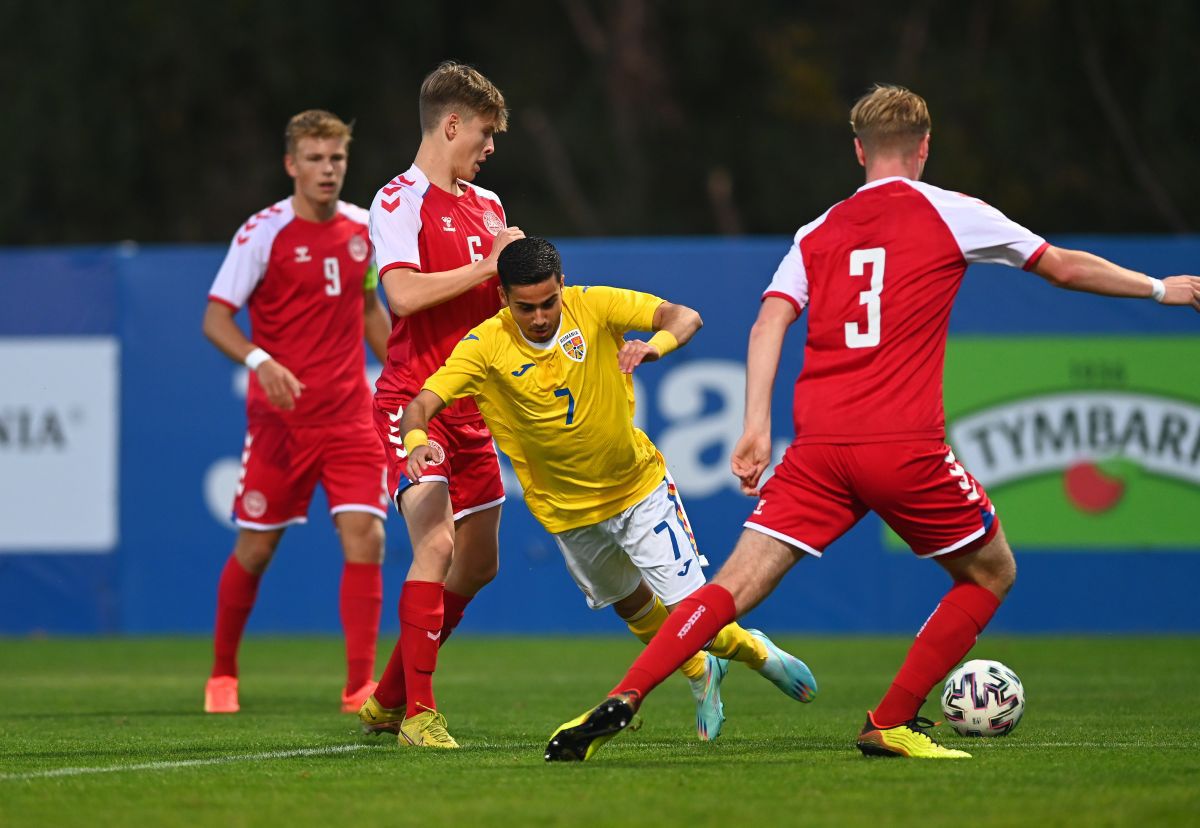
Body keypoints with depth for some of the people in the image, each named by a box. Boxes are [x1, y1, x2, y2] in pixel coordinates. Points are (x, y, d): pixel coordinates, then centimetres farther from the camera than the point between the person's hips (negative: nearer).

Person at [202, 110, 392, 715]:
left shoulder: (362, 227, 7)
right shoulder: (263, 233, -9)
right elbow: (216, 318, -12)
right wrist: (260, 361, -29)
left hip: (350, 416, 3)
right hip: (280, 419, -3)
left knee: (365, 538, -11)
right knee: (255, 548, 5)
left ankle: (359, 685, -8)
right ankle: (223, 675, 27)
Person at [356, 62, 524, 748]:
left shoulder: (487, 206, 16)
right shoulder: (400, 200, -8)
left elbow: (504, 299, 25)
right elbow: (404, 293, -22)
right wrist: (484, 267, -16)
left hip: (469, 406, 8)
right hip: (412, 401, -8)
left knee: (478, 563, 11)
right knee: (436, 544, -22)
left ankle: (389, 696, 25)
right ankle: (418, 712, -17)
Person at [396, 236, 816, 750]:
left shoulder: (593, 307, -18)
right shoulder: (485, 347, -18)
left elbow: (685, 317, -25)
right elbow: (421, 404, -25)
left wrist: (654, 345, -47)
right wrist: (416, 440, -48)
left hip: (639, 484, -2)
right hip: (567, 510, 2)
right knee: (631, 605, 20)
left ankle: (752, 650, 25)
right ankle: (701, 675, 49)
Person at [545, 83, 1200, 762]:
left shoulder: (818, 233, 17)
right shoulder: (949, 214, 8)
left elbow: (769, 322, 4)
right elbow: (1064, 267, 16)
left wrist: (757, 428, 0)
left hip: (819, 447, 3)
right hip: (906, 446, -3)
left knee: (735, 588, 0)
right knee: (992, 574, 18)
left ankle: (620, 702, -19)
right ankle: (891, 723, 11)